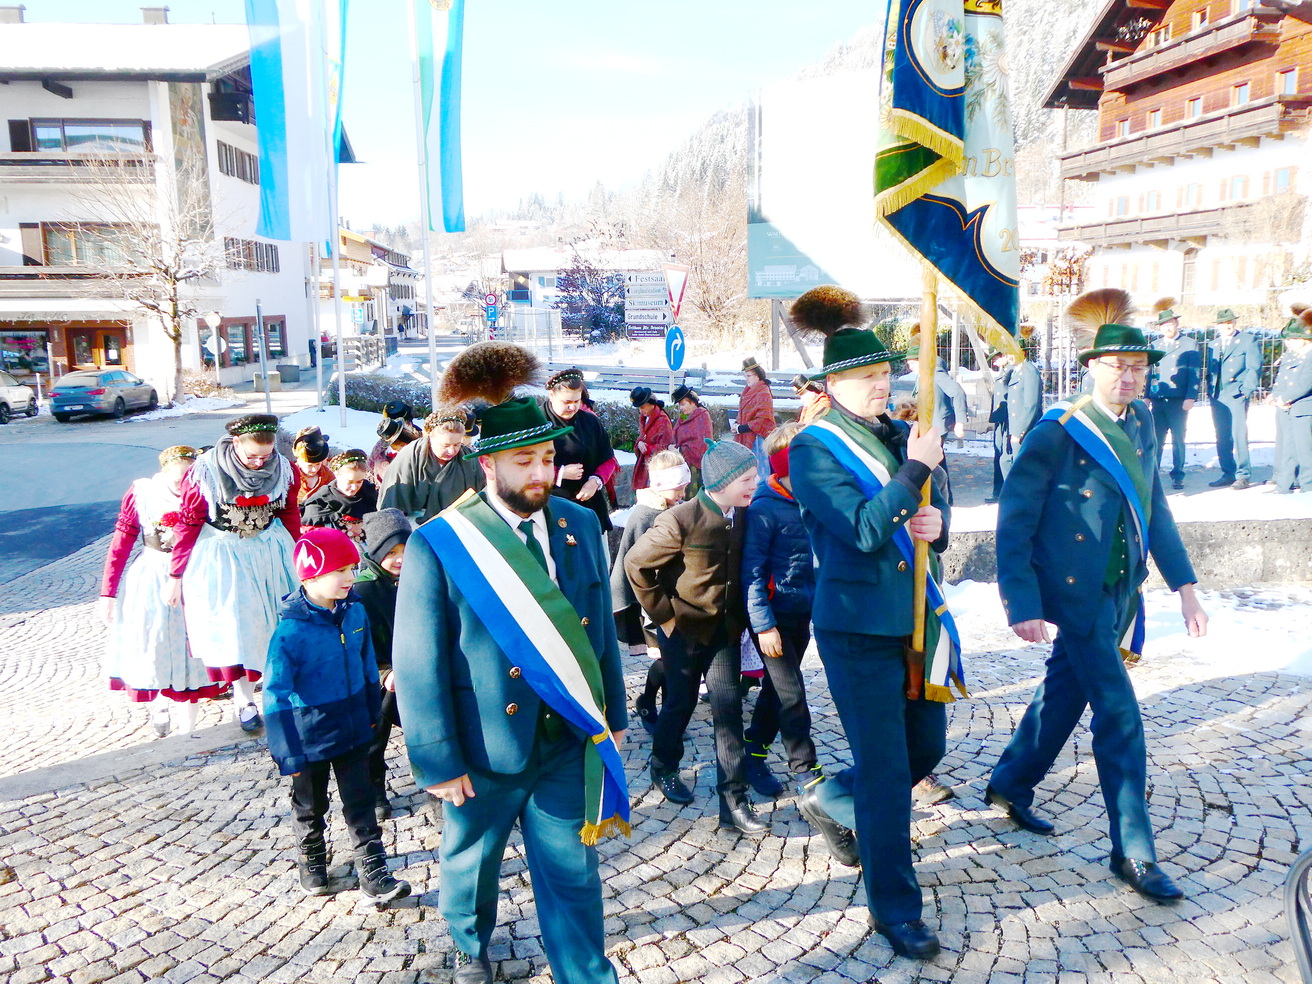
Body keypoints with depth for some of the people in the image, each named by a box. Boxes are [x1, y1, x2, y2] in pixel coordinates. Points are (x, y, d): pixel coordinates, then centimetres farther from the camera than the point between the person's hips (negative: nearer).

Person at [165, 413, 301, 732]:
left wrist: (294, 559, 14)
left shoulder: (283, 469, -9)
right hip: (220, 557, -3)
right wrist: (175, 576, -4)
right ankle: (243, 700, 8)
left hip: (269, 554, 3)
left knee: (265, 624, 5)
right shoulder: (205, 472, -17)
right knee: (231, 625, -4)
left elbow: (289, 514, 6)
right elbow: (187, 524, -9)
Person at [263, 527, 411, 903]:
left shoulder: (354, 611, -8)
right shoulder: (291, 630, -24)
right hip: (311, 738, -3)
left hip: (353, 729, 4)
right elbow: (277, 697, -20)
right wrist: (287, 754, -18)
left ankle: (374, 873, 20)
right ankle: (311, 863, 43)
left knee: (361, 803, 10)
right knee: (311, 807, 19)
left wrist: (372, 711, 13)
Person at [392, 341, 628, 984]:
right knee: (471, 863, 23)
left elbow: (600, 628, 6)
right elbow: (418, 666, -13)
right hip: (484, 751, -1)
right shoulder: (438, 545, -16)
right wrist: (438, 763, -12)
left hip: (568, 740, 2)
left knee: (572, 872, 11)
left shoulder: (579, 526, -2)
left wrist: (612, 713, 10)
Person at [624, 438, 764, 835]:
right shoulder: (680, 520, -20)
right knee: (681, 702, 12)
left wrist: (740, 613, 8)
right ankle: (663, 768, 39)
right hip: (684, 630, -4)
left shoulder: (741, 518, -2)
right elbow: (636, 563, -13)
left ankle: (734, 800, 5)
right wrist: (663, 613, -11)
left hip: (725, 630, 4)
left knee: (729, 709, 0)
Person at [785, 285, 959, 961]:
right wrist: (915, 470, -20)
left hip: (915, 615, 7)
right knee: (886, 773, 1)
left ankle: (831, 801, 41)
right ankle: (895, 911, 19)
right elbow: (863, 529, -22)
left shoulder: (899, 435, 9)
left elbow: (933, 513, 15)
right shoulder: (812, 450, -11)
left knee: (927, 746, 17)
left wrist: (936, 522, -7)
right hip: (857, 627, -7)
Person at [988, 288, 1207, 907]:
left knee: (1066, 691, 18)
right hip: (1074, 592, -7)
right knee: (1119, 714, -4)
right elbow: (1014, 523, -15)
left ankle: (1010, 786, 38)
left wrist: (1183, 585, 10)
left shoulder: (1142, 422, 6)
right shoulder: (1057, 432, -15)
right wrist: (1024, 606, -19)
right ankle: (1133, 851, 9)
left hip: (1119, 591, 7)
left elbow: (1154, 506, 13)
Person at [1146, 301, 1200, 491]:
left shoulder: (1190, 344, 4)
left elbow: (1195, 373, -1)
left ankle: (1177, 476, 9)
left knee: (1178, 440, 2)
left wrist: (1190, 398, -11)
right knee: (1156, 440, 0)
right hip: (1158, 401, 3)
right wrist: (1148, 396, 7)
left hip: (1179, 401, -3)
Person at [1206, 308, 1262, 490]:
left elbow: (1254, 368, -3)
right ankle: (1228, 474, 13)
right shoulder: (1214, 344, 19)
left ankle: (1243, 476, -4)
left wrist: (1245, 391, -11)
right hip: (1217, 397, 5)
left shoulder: (1248, 340, 2)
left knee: (1238, 434, -10)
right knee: (1222, 437, 6)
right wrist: (1210, 390, 11)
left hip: (1236, 395, -5)